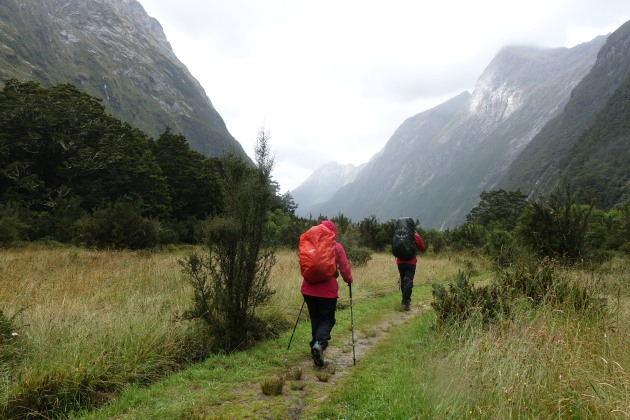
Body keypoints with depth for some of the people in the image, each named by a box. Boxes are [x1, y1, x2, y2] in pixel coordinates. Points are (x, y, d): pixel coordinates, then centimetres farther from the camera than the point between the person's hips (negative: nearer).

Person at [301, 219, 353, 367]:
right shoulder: (337, 247, -5)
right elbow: (344, 267, -3)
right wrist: (348, 280, 17)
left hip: (309, 288, 3)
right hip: (328, 290, -2)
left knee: (315, 318, 18)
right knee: (327, 319, 6)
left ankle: (315, 343, 20)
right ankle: (320, 342, -18)